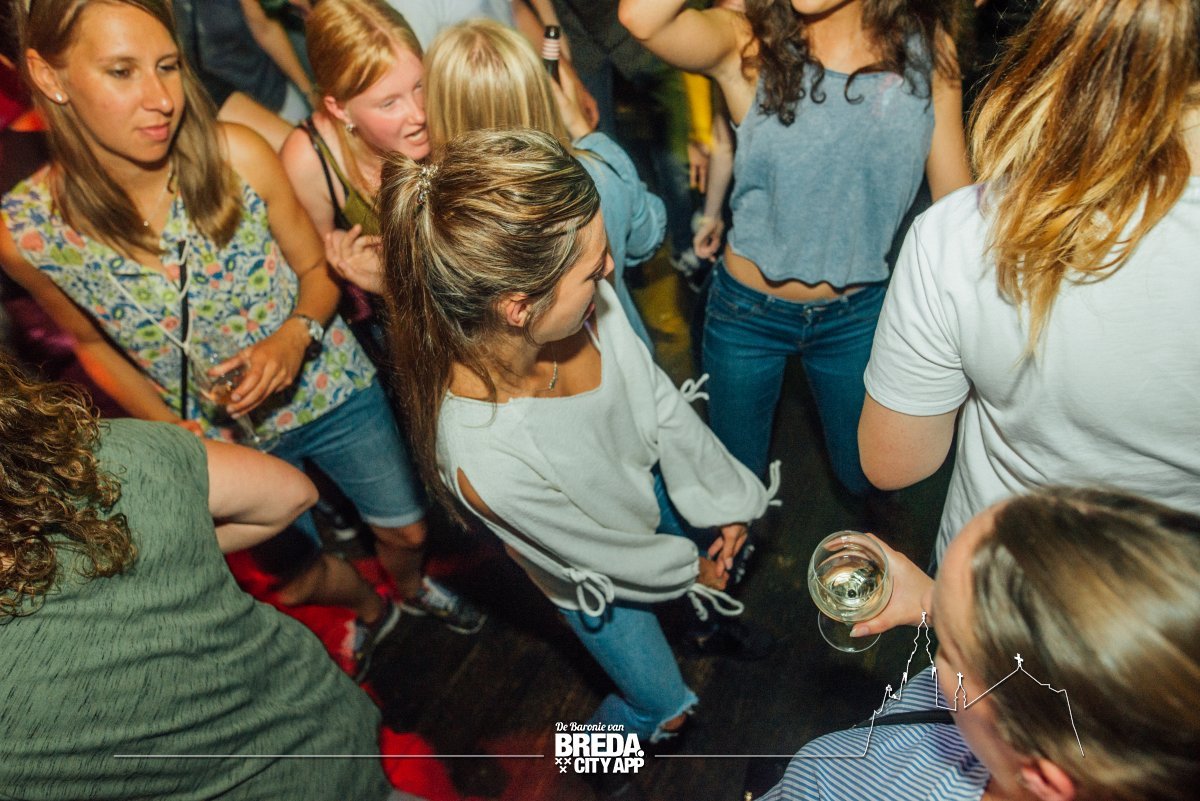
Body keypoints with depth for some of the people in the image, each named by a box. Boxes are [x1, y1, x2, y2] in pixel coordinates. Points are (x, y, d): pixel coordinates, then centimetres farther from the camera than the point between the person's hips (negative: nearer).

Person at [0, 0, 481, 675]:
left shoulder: (238, 156, -22)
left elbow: (316, 269, -7)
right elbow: (92, 343, 0)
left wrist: (296, 335, -26)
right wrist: (169, 429, -10)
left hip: (331, 390, 0)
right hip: (220, 436, 1)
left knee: (408, 531, 18)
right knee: (296, 582, 21)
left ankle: (409, 587, 56)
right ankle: (368, 606, 58)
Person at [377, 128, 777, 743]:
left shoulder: (586, 301, -31)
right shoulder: (486, 461, -46)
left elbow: (657, 398, -11)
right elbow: (608, 555, -25)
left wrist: (726, 499, 2)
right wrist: (689, 569, -6)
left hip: (642, 480, 5)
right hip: (600, 581, -4)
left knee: (719, 551, 34)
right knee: (664, 708, 20)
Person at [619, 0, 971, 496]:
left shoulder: (926, 46, -8)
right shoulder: (747, 45, -15)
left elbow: (954, 193, -2)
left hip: (859, 313, 2)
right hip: (750, 311, -1)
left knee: (864, 476, 23)